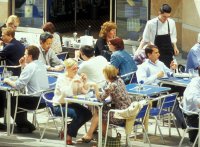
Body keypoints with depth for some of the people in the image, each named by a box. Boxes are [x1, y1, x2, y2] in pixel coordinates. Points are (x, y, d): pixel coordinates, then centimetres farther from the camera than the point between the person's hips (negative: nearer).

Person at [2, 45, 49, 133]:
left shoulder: (30, 67, -16)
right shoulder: (42, 65, 9)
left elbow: (18, 86, -17)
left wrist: (8, 81, 1)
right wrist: (23, 65, 15)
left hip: (34, 100, -9)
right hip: (44, 99, 9)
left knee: (10, 101, 9)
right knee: (21, 98, 31)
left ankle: (26, 126, 12)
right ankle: (23, 124, 33)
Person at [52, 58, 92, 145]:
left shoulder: (77, 77, 4)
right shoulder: (62, 78, -14)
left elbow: (85, 91, -3)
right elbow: (66, 93, -29)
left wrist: (85, 82, -18)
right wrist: (72, 82, -34)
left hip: (71, 104, 7)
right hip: (59, 105, -7)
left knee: (88, 114, -12)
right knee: (78, 114, -29)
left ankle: (67, 130, 4)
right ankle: (69, 136, -8)